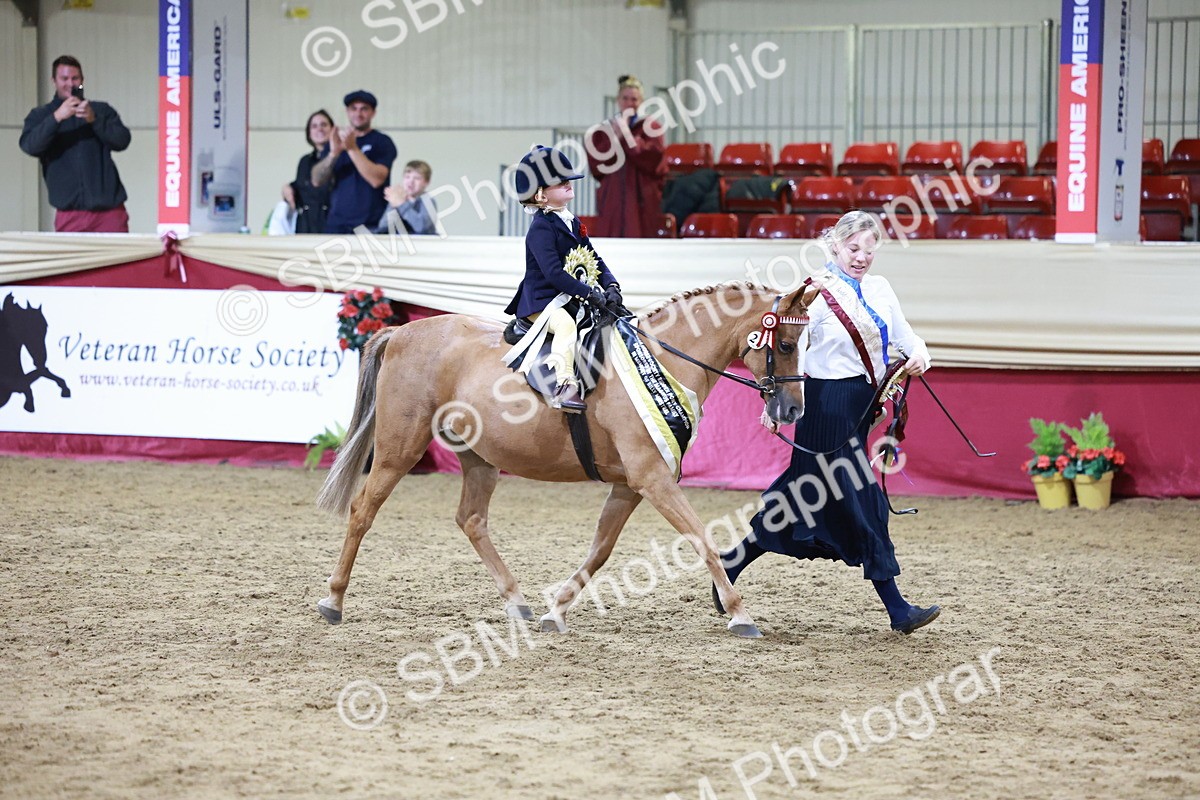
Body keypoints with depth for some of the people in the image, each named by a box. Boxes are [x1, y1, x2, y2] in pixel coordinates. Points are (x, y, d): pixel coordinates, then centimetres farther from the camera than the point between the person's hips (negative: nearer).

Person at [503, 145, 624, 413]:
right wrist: (591, 294, -25)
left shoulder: (573, 223, 15)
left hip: (573, 300, 9)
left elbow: (595, 261, 14)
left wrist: (611, 287, -5)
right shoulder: (541, 228, -13)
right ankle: (565, 386, -45)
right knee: (565, 323, -37)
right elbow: (553, 273, -23)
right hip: (541, 301, -9)